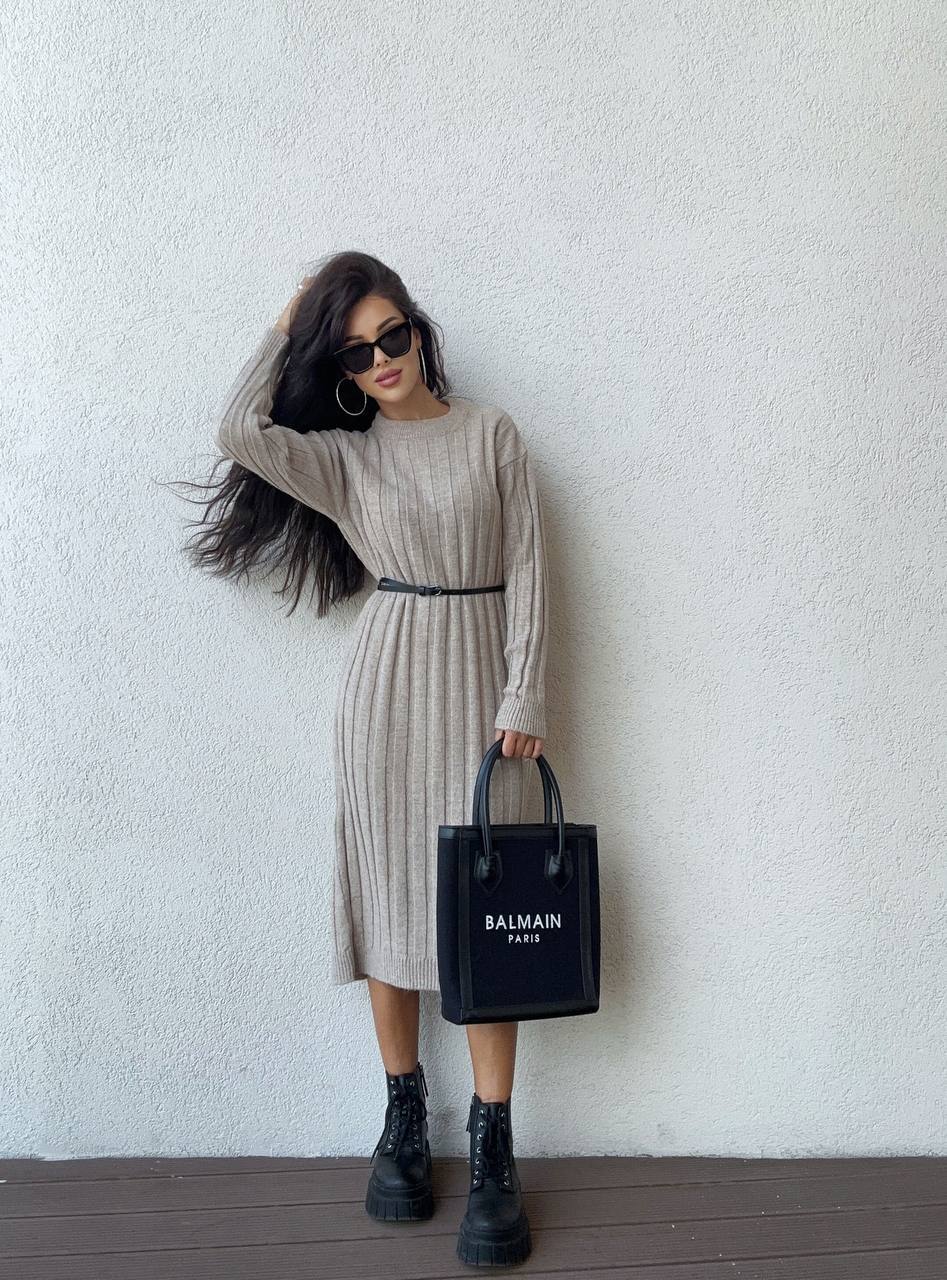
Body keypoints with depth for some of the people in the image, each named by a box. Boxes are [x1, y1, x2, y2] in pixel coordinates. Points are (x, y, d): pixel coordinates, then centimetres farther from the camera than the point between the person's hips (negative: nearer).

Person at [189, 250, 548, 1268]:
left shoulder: (491, 434, 6)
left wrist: (524, 697, -7)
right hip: (384, 680, 1)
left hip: (479, 678, -1)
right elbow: (239, 431, -11)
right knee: (390, 890, 4)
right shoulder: (341, 455, 8)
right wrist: (286, 329, 4)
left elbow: (527, 568, 1)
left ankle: (492, 1149, 5)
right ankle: (403, 1119, 19)